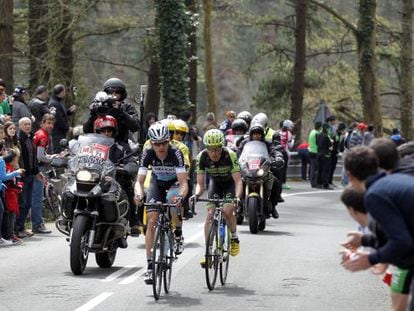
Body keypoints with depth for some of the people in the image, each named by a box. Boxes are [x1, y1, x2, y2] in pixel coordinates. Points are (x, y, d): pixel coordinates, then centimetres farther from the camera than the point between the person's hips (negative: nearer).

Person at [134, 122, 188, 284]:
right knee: (151, 221, -13)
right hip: (157, 183, 2)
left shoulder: (176, 153, -33)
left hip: (175, 183, -2)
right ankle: (150, 265, -9)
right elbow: (139, 180, -28)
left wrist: (180, 196, -58)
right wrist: (139, 194, -50)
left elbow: (183, 182, -38)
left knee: (174, 199, -37)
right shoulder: (147, 154, -26)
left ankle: (178, 234, -8)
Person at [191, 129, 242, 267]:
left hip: (231, 182, -3)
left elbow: (238, 180, -36)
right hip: (215, 182, 3)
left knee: (227, 210, -25)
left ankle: (234, 238, 3)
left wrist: (237, 197, -53)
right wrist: (196, 194, -45)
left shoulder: (230, 155, -34)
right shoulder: (202, 157, -26)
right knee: (210, 214, -14)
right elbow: (200, 183, -24)